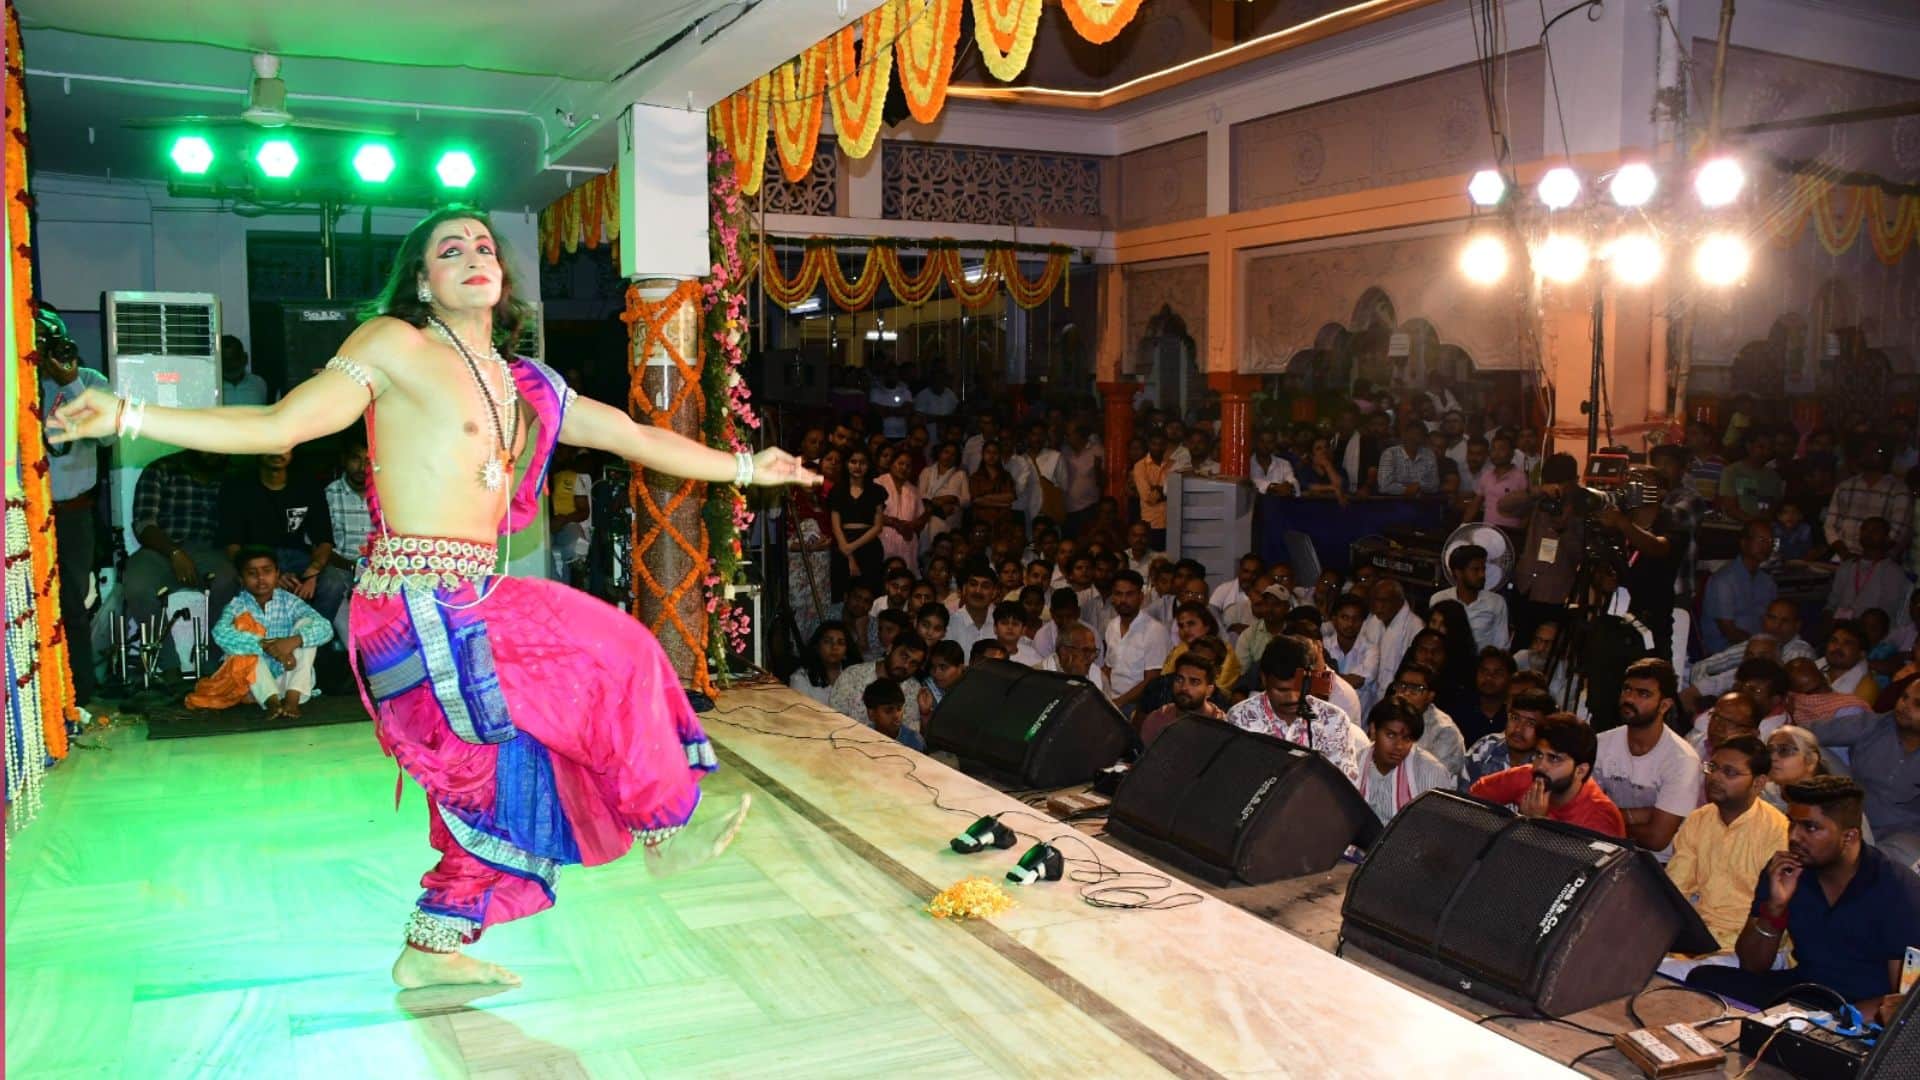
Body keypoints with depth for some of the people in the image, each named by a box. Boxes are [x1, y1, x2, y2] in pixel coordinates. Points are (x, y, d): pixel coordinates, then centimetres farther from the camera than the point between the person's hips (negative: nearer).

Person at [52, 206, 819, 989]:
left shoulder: (524, 385, 15)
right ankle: (667, 828, 12)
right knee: (613, 660, -7)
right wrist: (126, 417, -16)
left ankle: (431, 948, 27)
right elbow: (278, 426, -9)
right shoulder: (395, 344, -3)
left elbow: (634, 437, 20)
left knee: (501, 772, 12)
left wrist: (744, 468, 23)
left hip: (470, 607, 8)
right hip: (420, 609, -8)